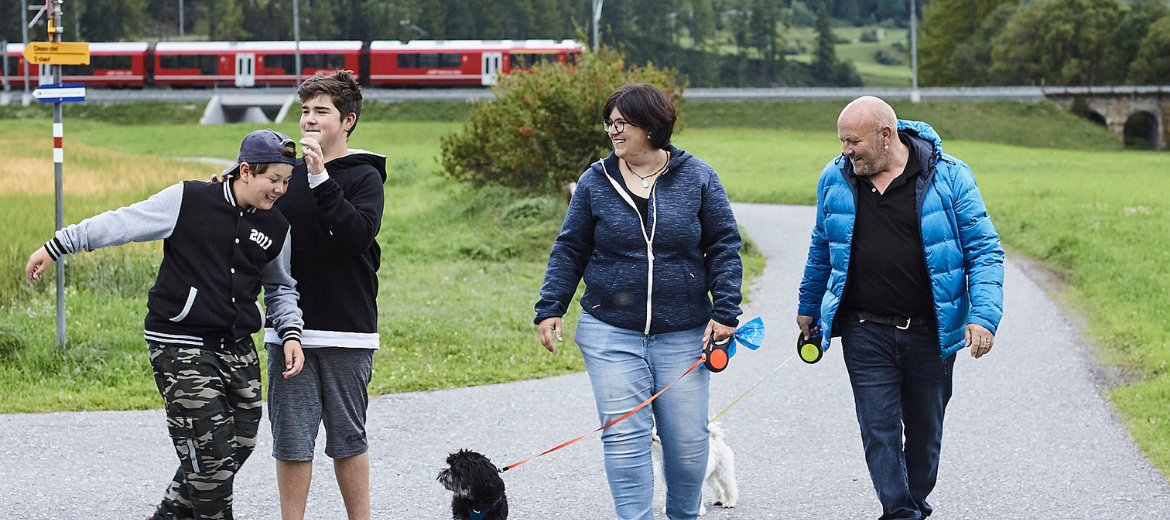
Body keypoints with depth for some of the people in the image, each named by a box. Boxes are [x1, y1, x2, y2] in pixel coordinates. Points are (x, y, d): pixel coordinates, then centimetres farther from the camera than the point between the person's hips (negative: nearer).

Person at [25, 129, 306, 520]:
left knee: (240, 444, 8)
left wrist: (291, 333, 6)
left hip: (237, 349, 6)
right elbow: (120, 224, -4)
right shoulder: (189, 201, -9)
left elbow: (280, 288, 22)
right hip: (180, 347, -6)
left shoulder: (276, 228, 7)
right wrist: (56, 247, -3)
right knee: (211, 452, -11)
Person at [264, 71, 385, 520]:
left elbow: (359, 234, -18)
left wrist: (321, 178, -22)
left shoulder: (364, 177, -1)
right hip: (289, 330, 4)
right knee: (291, 439, 1)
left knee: (348, 438, 5)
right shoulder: (289, 175, 13)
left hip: (346, 333, -4)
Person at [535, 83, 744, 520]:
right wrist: (550, 309, 3)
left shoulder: (697, 178, 1)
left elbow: (723, 246, 4)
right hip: (610, 333, 0)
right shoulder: (595, 182, 3)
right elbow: (570, 250, 9)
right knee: (624, 435, -7)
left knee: (687, 439, 4)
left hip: (682, 335, 0)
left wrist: (725, 310, -3)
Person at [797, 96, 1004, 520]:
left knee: (925, 429, 10)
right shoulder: (835, 180, 4)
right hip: (866, 333, 1)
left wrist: (984, 315, -16)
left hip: (931, 333, -1)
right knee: (880, 429, -8)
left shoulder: (948, 177, -6)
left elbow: (985, 251, -5)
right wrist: (808, 308, 26)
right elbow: (822, 249, 20)